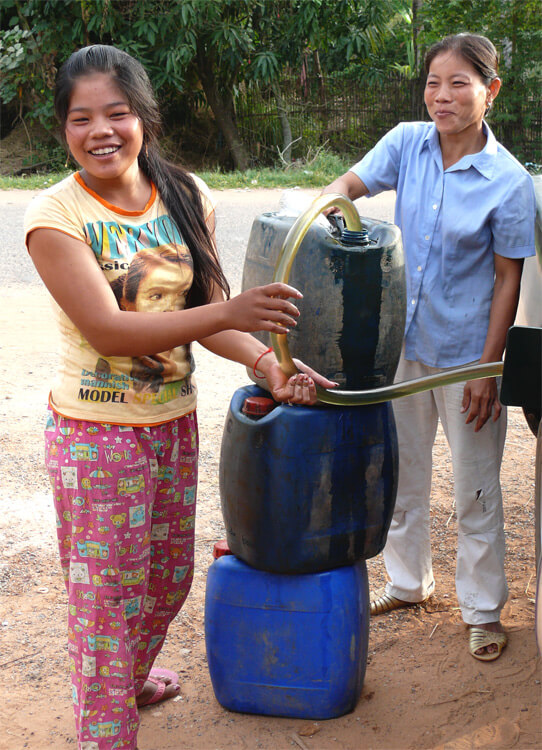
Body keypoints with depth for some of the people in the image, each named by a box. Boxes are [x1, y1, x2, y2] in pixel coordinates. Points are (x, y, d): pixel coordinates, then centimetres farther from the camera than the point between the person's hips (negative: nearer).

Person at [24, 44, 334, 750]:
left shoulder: (186, 197, -1)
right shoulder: (56, 215, -17)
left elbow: (201, 308, 1)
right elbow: (107, 330, -24)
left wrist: (266, 360, -17)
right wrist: (229, 311, -34)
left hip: (175, 421, 6)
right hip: (97, 434, -5)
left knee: (168, 578, 22)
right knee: (108, 595, 6)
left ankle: (129, 678, 49)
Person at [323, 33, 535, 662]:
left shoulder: (509, 182, -15)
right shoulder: (408, 144, -4)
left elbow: (508, 279, -11)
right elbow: (352, 181, 1)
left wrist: (488, 368, -12)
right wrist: (332, 198, -25)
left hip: (465, 352, -4)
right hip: (402, 342, 4)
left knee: (475, 491, 8)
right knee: (401, 474, 18)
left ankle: (482, 610, 26)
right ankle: (408, 582, 39)